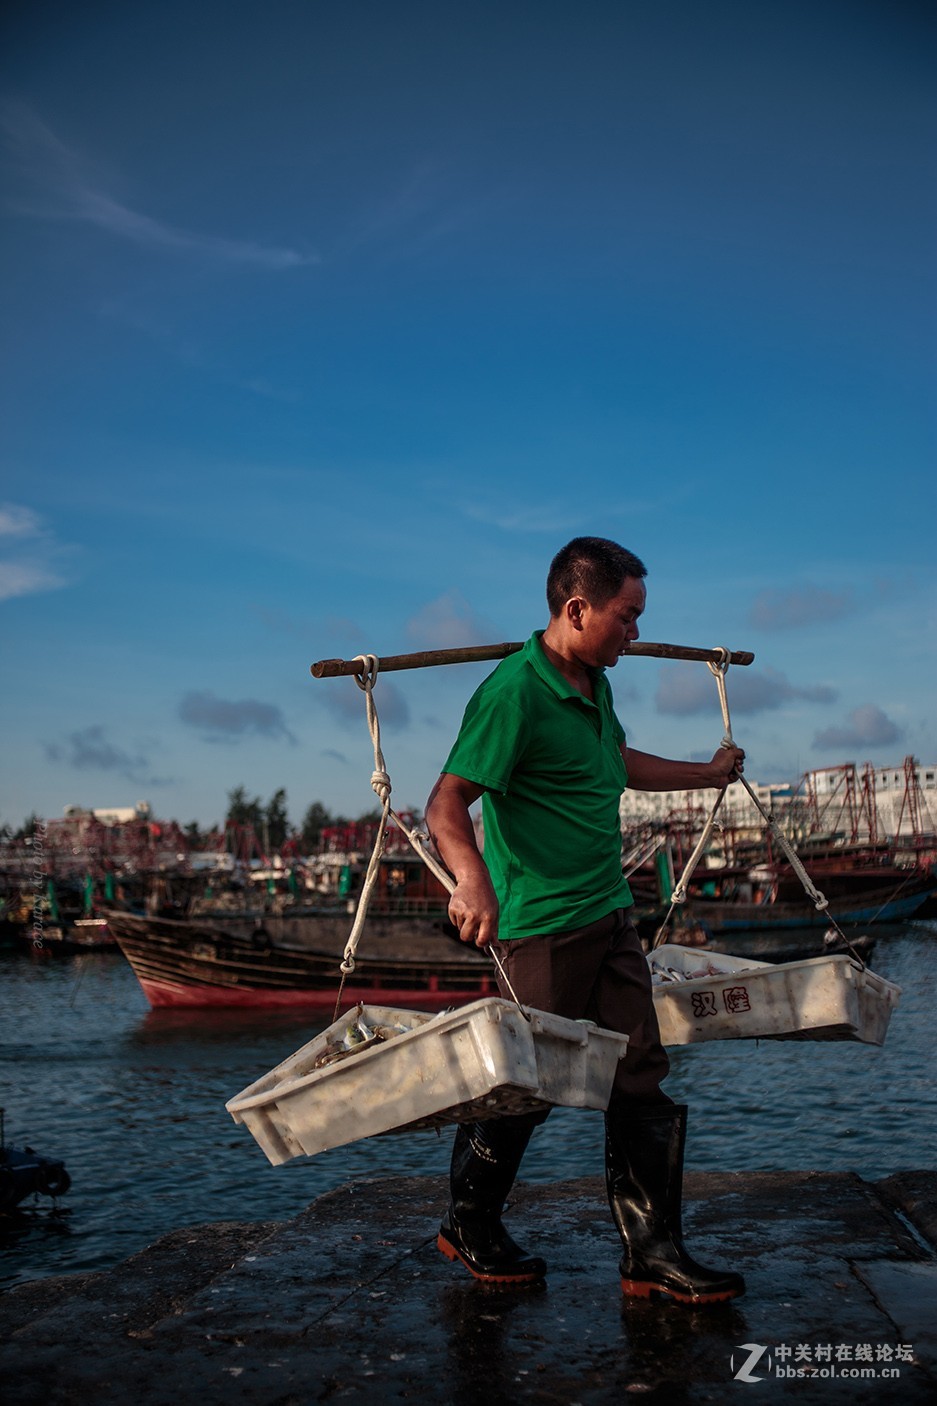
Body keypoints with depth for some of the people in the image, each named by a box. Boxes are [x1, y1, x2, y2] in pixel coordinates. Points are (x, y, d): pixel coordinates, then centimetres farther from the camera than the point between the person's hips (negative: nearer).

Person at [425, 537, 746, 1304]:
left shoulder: (594, 684, 12)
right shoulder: (514, 692, -18)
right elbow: (448, 802, -24)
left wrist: (709, 774, 42)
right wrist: (472, 878, -43)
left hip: (610, 916, 9)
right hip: (543, 925, -9)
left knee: (640, 1081, 8)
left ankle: (653, 1254, 16)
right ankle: (469, 1227, 27)